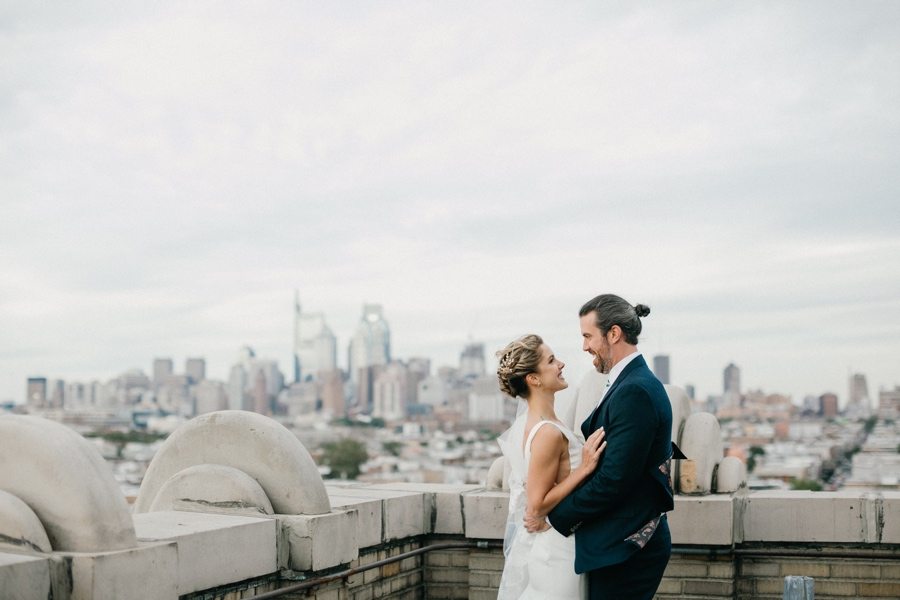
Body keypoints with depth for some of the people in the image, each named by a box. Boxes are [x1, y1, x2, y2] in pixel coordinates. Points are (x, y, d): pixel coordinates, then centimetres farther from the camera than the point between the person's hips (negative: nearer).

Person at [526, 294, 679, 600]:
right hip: (624, 543, 9)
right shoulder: (633, 383, 12)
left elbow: (613, 480, -23)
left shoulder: (635, 391, -19)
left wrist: (552, 515, -13)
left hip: (625, 551, -9)